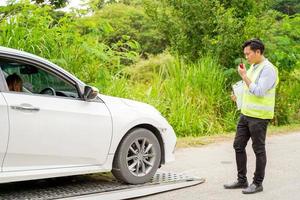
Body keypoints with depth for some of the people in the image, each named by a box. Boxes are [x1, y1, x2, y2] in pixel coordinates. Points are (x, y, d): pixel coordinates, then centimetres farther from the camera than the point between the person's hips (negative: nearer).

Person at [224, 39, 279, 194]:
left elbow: (259, 91, -22)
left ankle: (258, 183, 13)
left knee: (258, 149, 2)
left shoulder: (268, 69, -15)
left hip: (258, 117, -9)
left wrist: (244, 76, -19)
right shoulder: (253, 67, 14)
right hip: (245, 114, 9)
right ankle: (242, 180, 22)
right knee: (238, 146, 12)